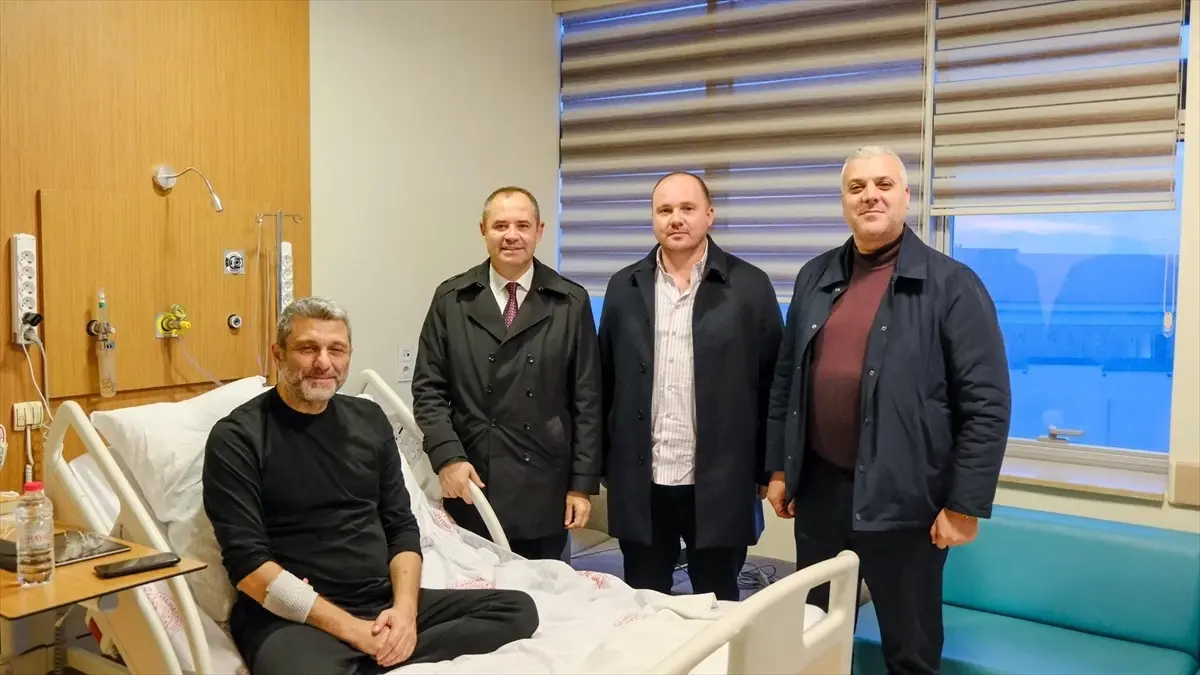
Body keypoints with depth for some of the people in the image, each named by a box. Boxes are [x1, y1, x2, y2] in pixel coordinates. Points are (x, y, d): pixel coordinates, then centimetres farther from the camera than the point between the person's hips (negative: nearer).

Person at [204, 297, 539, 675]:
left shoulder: (369, 420, 13)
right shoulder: (237, 438, -3)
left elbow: (401, 526, 13)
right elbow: (247, 563, -11)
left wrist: (405, 606, -7)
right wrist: (351, 629, -17)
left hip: (384, 602, 8)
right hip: (293, 617, -7)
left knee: (517, 609, -11)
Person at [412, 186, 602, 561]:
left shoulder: (570, 303, 2)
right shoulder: (451, 300, 4)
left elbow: (586, 400, 1)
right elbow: (428, 389, 3)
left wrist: (583, 484, -2)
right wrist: (447, 457, -11)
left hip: (544, 490, 0)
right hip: (471, 484, 1)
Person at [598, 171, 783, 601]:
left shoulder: (749, 286, -3)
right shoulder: (624, 287, 6)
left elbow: (773, 384, -1)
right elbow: (606, 382, 8)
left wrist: (768, 470, -1)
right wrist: (605, 465, 7)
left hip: (718, 484, -2)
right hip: (640, 484, 3)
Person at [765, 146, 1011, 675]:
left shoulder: (951, 284, -8)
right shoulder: (815, 278, 7)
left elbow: (987, 403, -11)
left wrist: (965, 505, -12)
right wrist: (778, 468, 10)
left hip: (902, 499, -4)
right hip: (818, 488, 5)